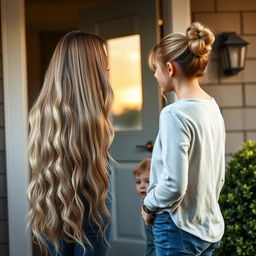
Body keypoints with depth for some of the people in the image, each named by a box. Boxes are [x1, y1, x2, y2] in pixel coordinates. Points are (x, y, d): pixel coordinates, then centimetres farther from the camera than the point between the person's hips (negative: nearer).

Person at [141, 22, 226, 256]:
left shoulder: (175, 114, -21)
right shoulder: (213, 108, 4)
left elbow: (174, 185, -23)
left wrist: (149, 206, -7)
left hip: (180, 229, -8)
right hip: (211, 227, 8)